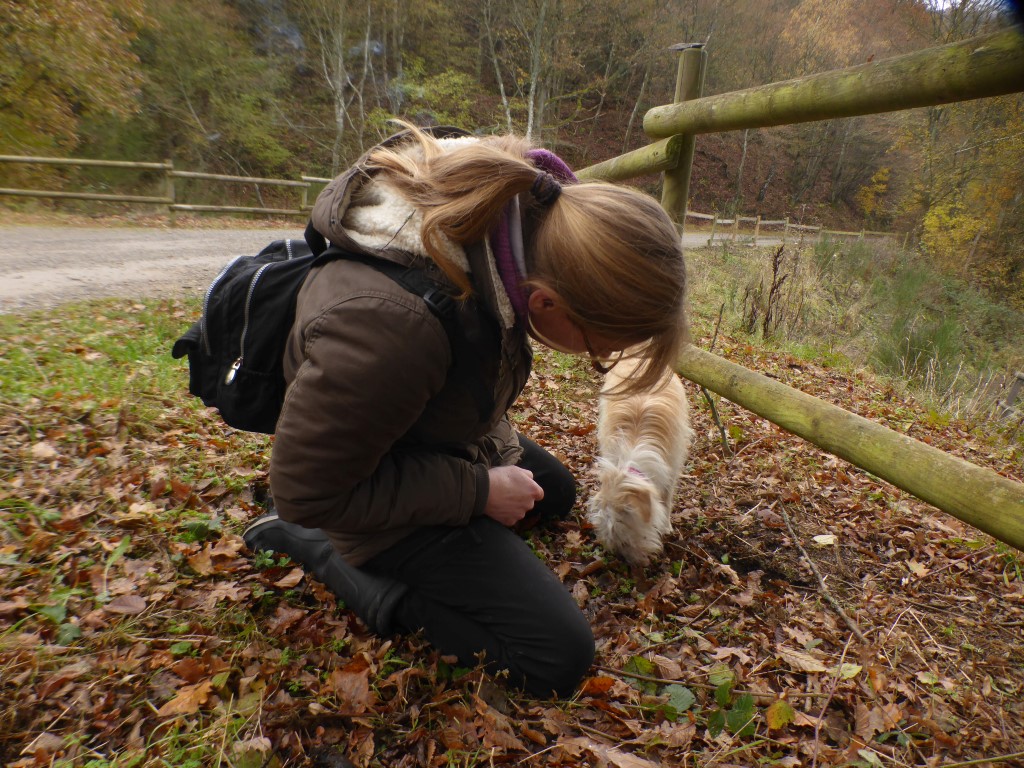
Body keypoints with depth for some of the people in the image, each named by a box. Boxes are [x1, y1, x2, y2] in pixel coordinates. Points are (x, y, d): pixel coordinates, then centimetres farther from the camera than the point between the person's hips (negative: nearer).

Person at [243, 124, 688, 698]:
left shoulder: (517, 210, -18)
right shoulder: (390, 325, -43)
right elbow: (309, 492, -27)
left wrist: (501, 445, 5)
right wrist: (479, 491, -23)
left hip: (459, 446, 9)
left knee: (557, 494, 30)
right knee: (560, 656, -6)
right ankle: (312, 547, -1)